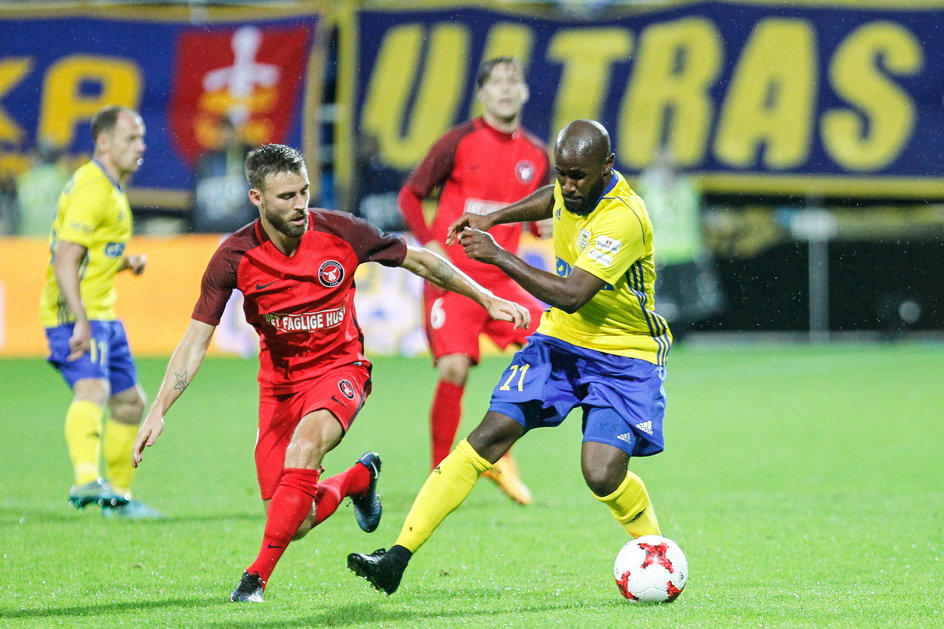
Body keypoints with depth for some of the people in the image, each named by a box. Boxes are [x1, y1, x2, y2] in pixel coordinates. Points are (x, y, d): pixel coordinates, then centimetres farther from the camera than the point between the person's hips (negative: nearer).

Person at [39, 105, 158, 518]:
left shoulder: (112, 187, 17)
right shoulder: (91, 189, -16)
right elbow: (64, 261, -24)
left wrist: (125, 263, 10)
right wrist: (80, 322, -32)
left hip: (101, 313, 10)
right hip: (74, 314, -10)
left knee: (130, 402, 17)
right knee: (92, 389, -30)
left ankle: (117, 495, 29)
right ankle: (86, 481, -49)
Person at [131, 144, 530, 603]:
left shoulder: (340, 232, -14)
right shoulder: (234, 258, -15)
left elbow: (418, 261, 1)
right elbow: (196, 341, -13)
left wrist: (487, 299, 3)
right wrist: (158, 411, -24)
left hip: (339, 368, -2)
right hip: (280, 381, 2)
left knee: (304, 445, -35)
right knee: (296, 524, -5)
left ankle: (258, 575, -25)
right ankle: (360, 478, 30)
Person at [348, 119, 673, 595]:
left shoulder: (623, 219, -28)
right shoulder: (573, 187, -4)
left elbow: (572, 295, -36)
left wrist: (498, 256, -34)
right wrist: (493, 218, 16)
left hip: (625, 356, -6)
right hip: (560, 340, 6)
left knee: (603, 475, -22)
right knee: (488, 437, -9)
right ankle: (397, 557, -11)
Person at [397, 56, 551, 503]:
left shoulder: (536, 155, 9)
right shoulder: (460, 142, -4)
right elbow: (410, 196, 2)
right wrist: (430, 243, -13)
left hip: (500, 281, 4)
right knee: (454, 369, -16)